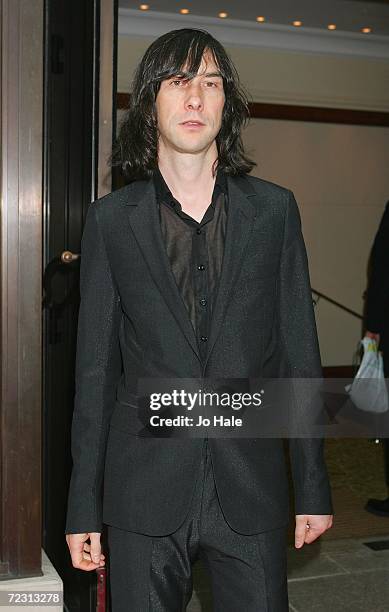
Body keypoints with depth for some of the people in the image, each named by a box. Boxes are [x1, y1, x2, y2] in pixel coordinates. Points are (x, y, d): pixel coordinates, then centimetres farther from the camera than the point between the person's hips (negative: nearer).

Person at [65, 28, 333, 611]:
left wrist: (313, 489, 3)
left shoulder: (274, 209, 2)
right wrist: (83, 506, 2)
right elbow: (95, 366, 2)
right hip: (145, 491, 0)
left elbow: (299, 351, 3)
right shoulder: (110, 218, 1)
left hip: (252, 488, 1)